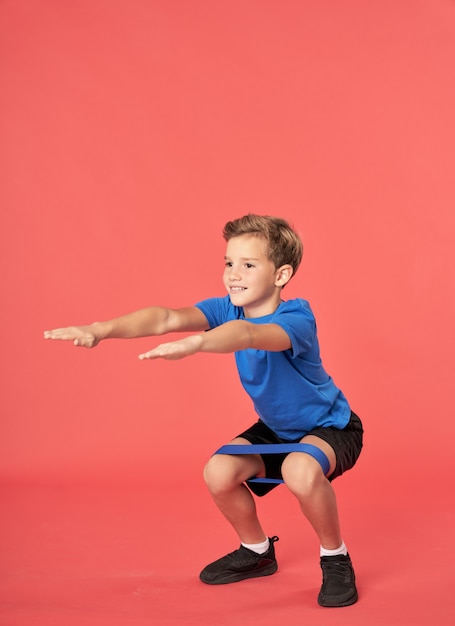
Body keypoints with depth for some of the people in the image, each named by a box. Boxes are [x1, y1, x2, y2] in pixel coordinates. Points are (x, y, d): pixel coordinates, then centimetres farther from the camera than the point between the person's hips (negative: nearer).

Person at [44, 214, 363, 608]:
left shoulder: (296, 319, -32)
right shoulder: (228, 309, -14)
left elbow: (247, 335, -56)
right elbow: (167, 317, -32)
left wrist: (191, 345, -76)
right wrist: (101, 330, -49)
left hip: (330, 425, -7)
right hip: (276, 428, 7)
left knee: (300, 470, -37)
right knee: (218, 473, -13)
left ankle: (335, 557, -8)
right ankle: (257, 551, 16)